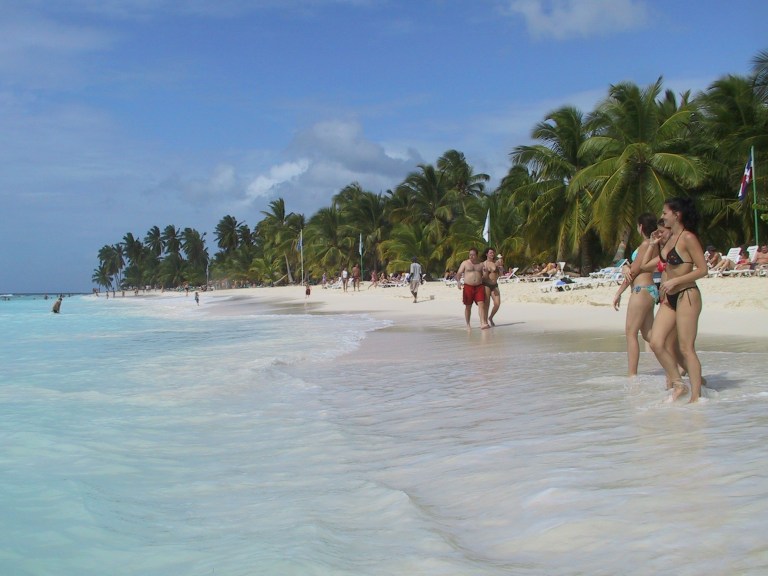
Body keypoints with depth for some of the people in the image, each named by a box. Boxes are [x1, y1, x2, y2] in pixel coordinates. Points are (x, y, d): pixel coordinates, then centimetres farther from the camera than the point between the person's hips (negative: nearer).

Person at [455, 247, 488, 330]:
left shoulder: (480, 264, 13)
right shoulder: (465, 263, 5)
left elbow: (484, 275, 21)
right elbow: (458, 274, -1)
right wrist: (458, 281, -18)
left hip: (479, 286, 1)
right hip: (468, 287, -1)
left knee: (481, 304, -13)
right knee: (468, 306, 4)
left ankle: (482, 323, -20)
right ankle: (468, 324, 16)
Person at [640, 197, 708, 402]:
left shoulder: (688, 238, -11)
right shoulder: (670, 238, 14)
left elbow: (702, 269, -15)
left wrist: (674, 281, -18)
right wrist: (653, 245, 13)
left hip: (686, 296, -8)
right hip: (669, 298, 8)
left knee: (686, 348, -6)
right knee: (656, 343, -2)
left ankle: (696, 396, 1)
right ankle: (678, 384, 9)